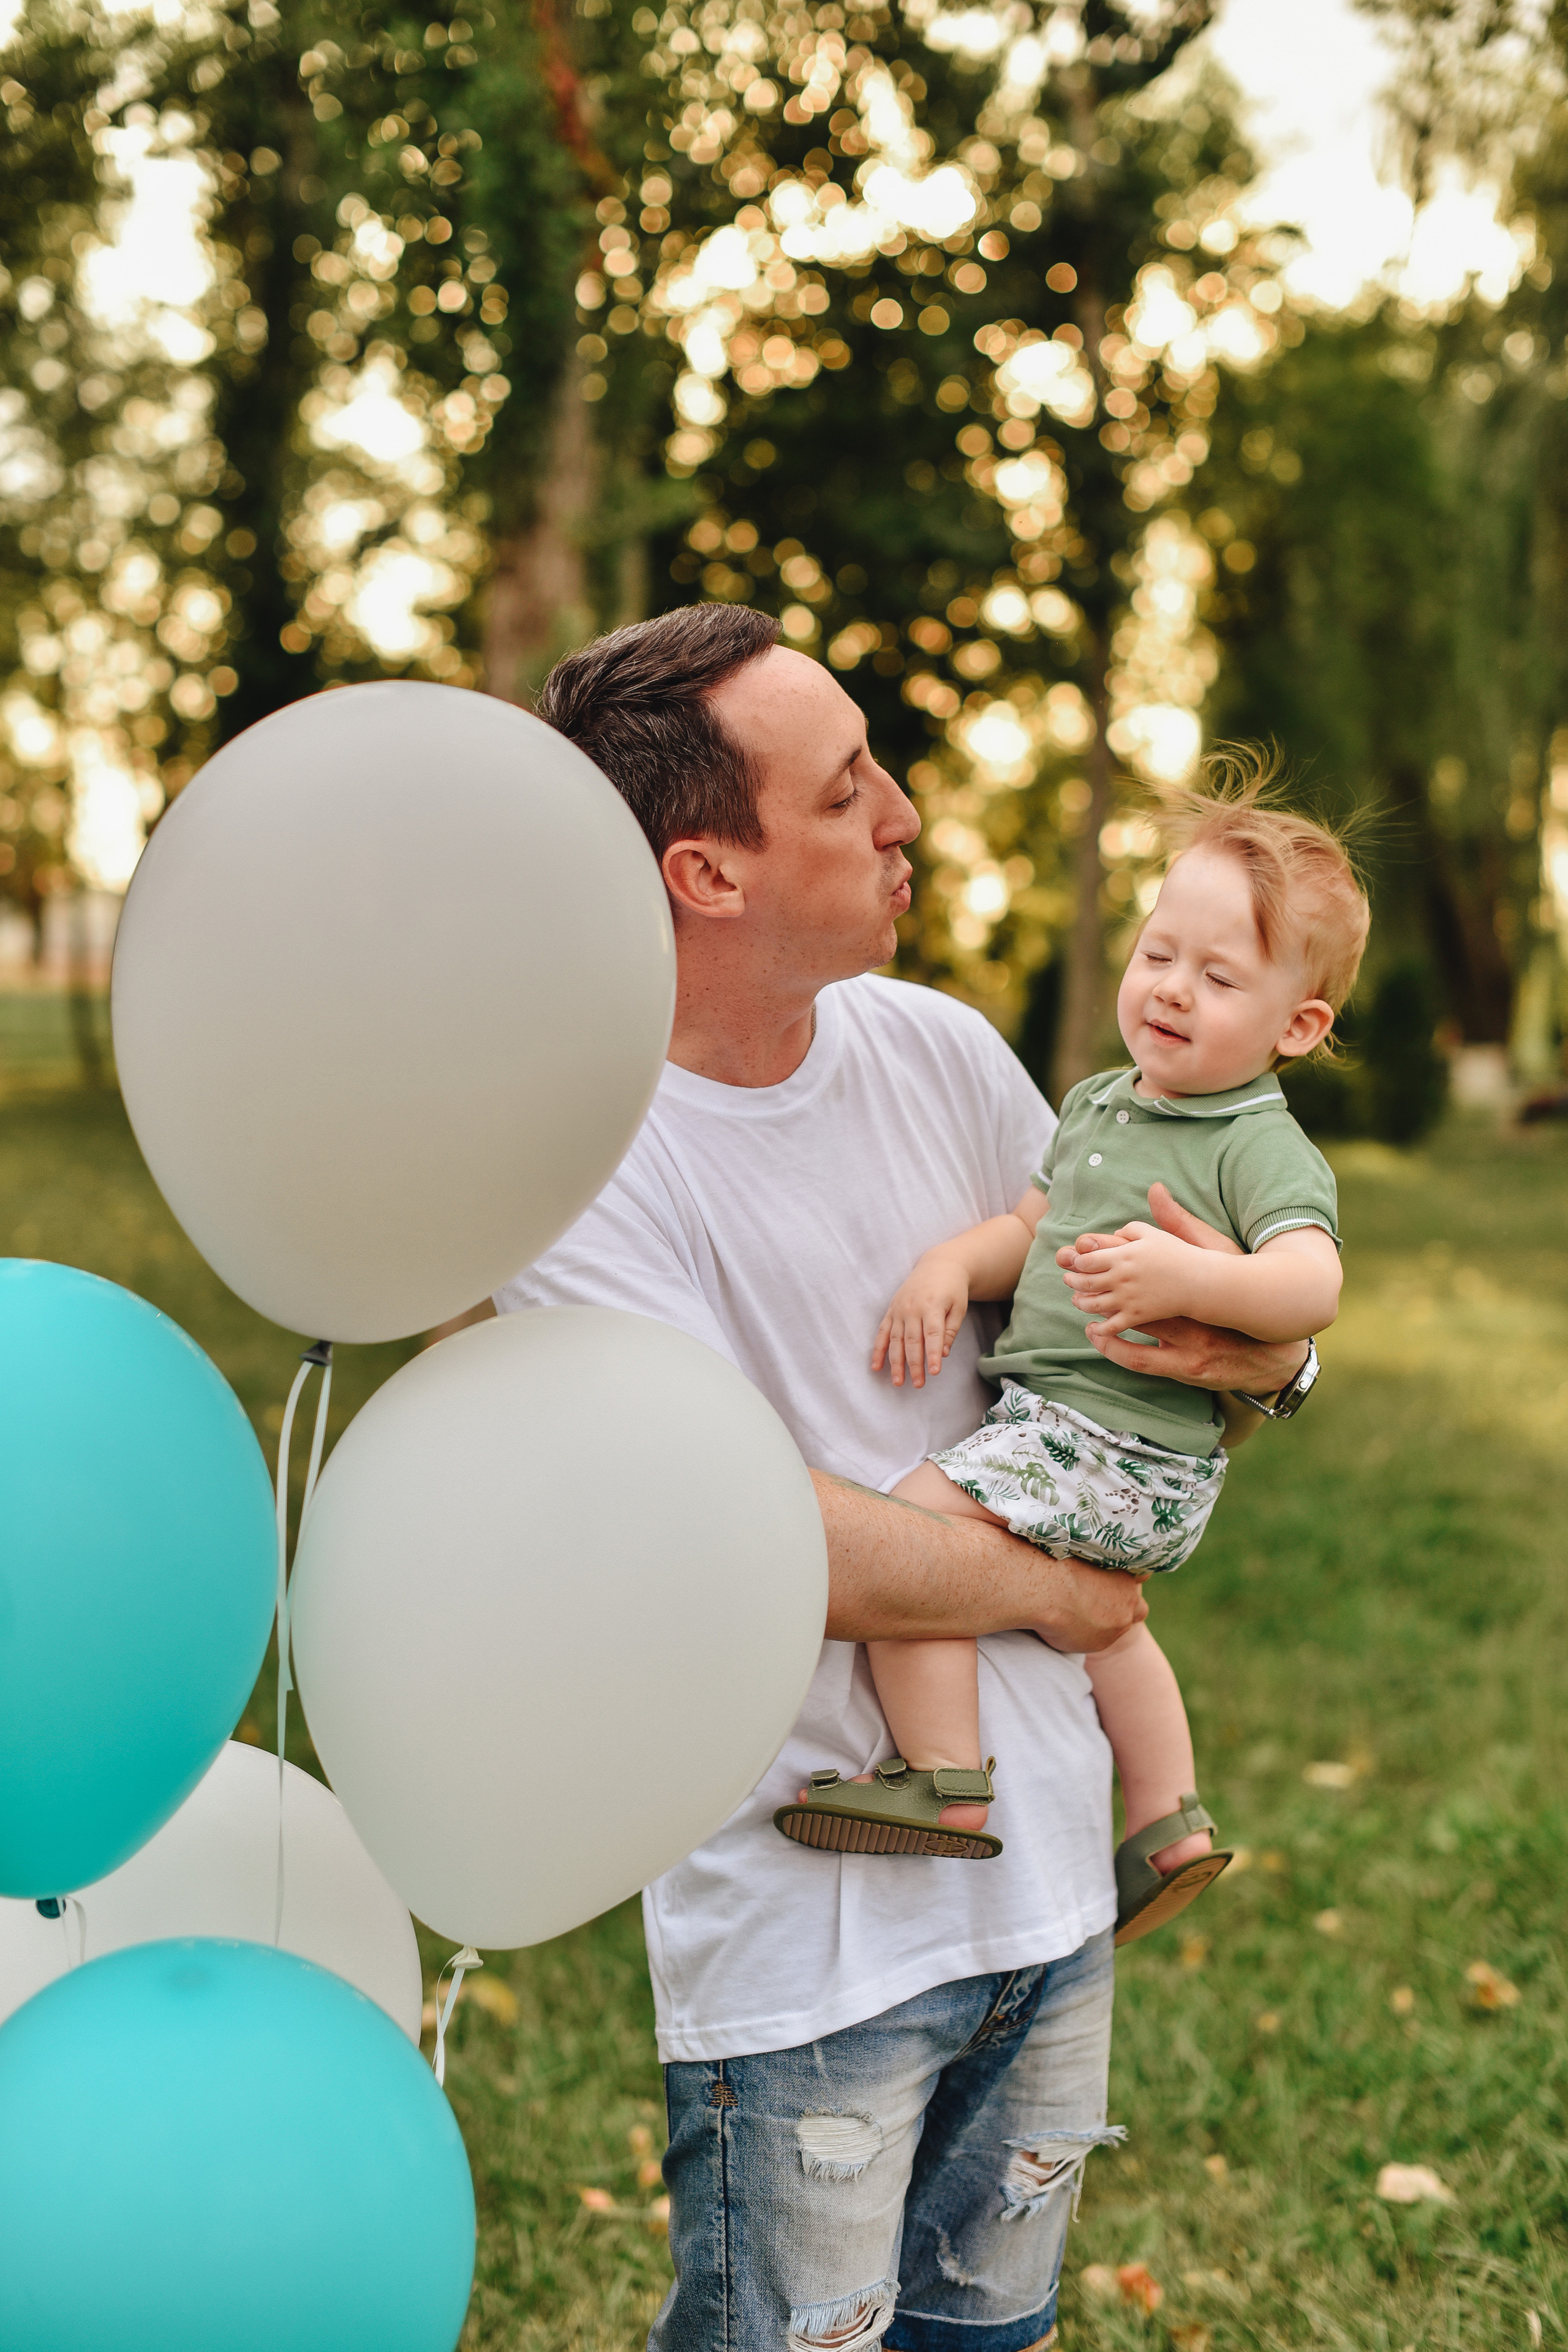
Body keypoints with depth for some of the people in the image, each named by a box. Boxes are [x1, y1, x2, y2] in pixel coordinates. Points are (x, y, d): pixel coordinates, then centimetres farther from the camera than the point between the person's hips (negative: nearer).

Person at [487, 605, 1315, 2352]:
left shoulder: (941, 1051, 2)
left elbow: (1125, 1327, 11)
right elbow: (747, 1544, -22)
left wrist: (1255, 1346, -12)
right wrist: (1050, 1587, -10)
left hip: (1050, 1874, 6)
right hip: (807, 1932, -6)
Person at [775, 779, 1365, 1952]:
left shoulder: (1262, 1145, -13)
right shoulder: (1098, 1103, 12)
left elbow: (1312, 1284, -27)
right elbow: (1030, 1226, 16)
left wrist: (1186, 1278, -42)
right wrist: (953, 1263, -4)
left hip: (1119, 1448, -10)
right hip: (1060, 1425, 10)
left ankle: (945, 1783, -10)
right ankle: (1167, 1824, 44)